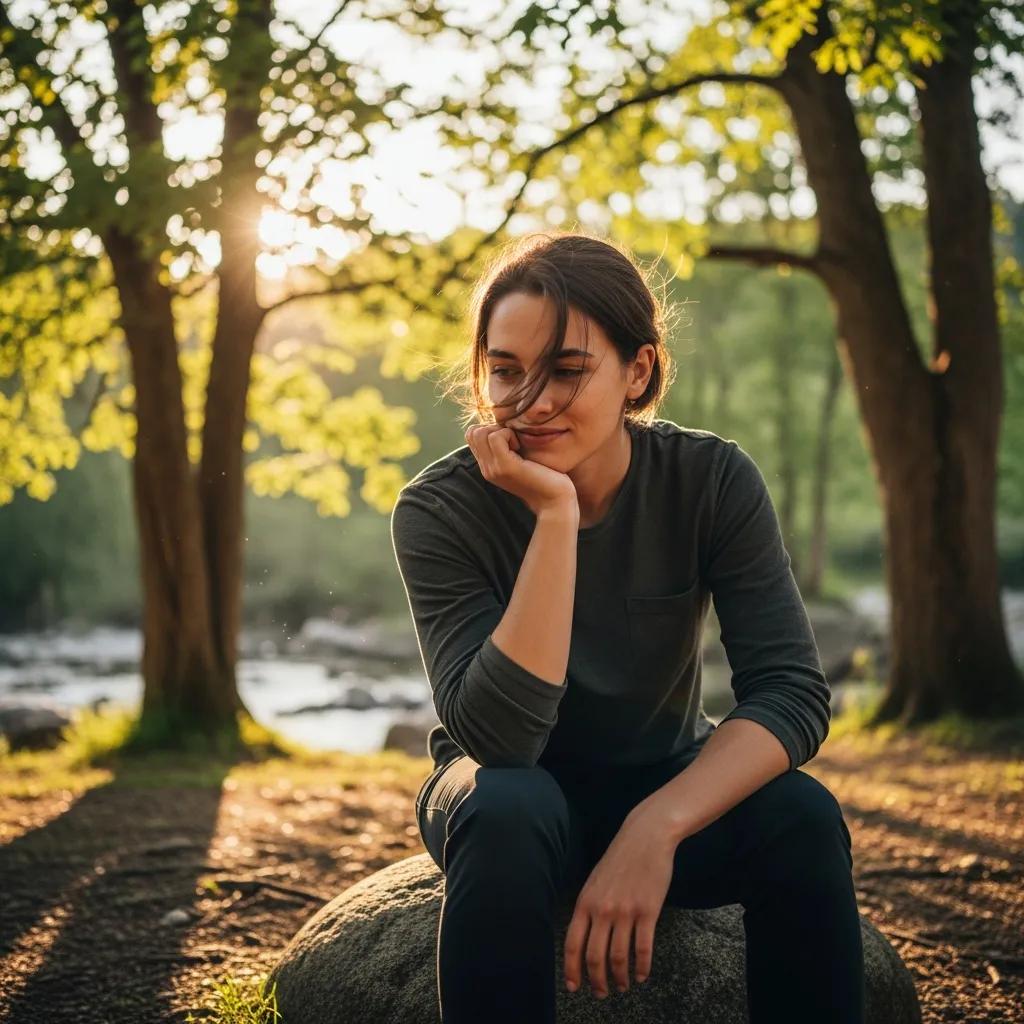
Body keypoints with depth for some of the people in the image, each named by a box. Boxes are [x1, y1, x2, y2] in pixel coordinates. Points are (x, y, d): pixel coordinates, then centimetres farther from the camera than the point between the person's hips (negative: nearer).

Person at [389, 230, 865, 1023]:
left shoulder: (713, 482, -16)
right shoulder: (441, 510, -20)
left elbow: (793, 691, -22)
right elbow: (496, 736, -31)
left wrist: (656, 828, -37)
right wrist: (555, 515, -36)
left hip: (669, 786, 2)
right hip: (518, 794, -1)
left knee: (802, 817, -28)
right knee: (506, 811, -35)